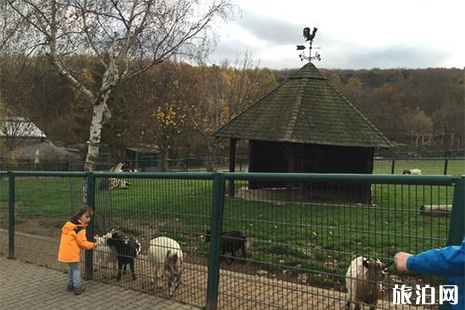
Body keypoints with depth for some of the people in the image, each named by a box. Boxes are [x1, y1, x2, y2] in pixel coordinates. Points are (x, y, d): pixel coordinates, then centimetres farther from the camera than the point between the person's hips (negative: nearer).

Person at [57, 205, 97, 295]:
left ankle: (70, 285, 31)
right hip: (72, 253, -9)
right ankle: (77, 287, 6)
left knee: (71, 268, 22)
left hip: (65, 252, 9)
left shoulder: (70, 224, 9)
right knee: (76, 269, 2)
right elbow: (82, 242, -17)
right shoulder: (80, 228, -19)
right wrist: (93, 245, -4)